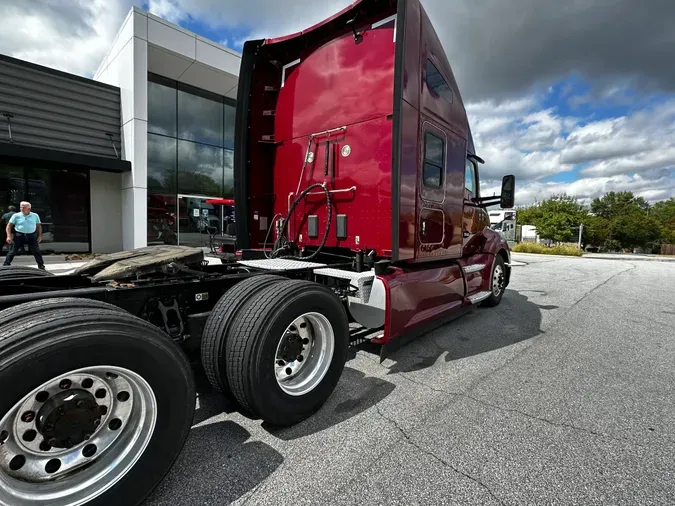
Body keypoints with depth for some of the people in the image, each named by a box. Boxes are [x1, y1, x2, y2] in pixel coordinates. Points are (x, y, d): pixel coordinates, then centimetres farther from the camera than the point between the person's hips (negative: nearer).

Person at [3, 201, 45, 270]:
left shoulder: (35, 216, 5)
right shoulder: (16, 215, 0)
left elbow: (39, 226, 13)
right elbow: (9, 226, 0)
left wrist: (40, 236, 6)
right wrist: (9, 236, -10)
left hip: (31, 236, 1)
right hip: (19, 235, -1)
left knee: (36, 251, 3)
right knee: (12, 251, 3)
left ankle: (41, 266, 11)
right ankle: (6, 265, 13)